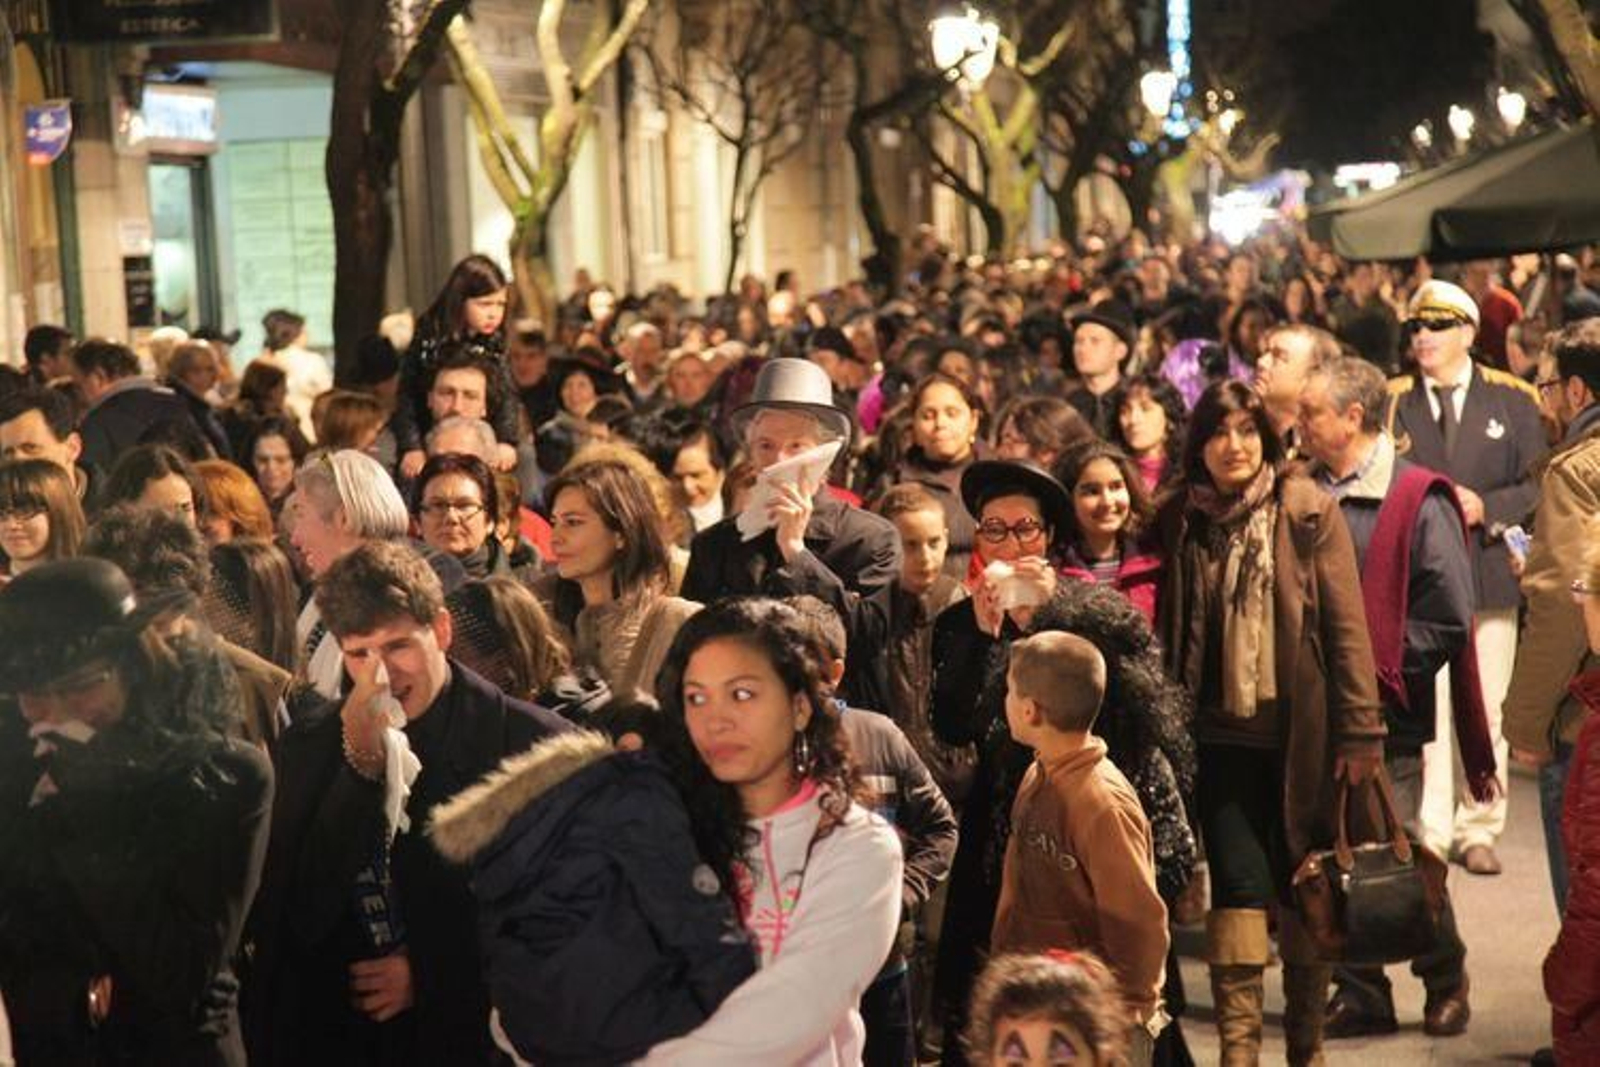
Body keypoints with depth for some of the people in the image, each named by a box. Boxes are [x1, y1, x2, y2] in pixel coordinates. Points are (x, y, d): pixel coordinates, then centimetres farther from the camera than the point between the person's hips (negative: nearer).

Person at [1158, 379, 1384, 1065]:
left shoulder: (1308, 512, -3)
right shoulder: (1180, 521, 4)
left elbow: (1346, 622, -5)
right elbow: (1169, 630, 9)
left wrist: (1359, 729, -8)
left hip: (1300, 731, -1)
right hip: (1221, 733, 1)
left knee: (1304, 882, 8)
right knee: (1238, 880, -4)